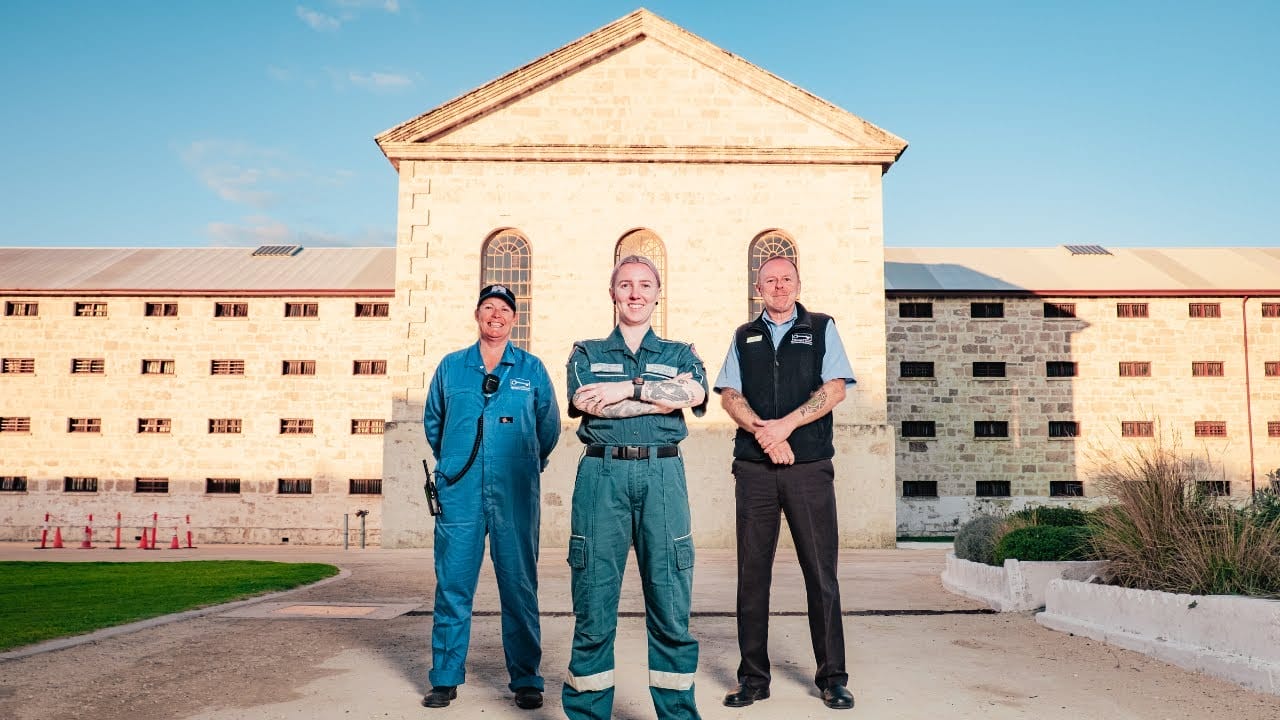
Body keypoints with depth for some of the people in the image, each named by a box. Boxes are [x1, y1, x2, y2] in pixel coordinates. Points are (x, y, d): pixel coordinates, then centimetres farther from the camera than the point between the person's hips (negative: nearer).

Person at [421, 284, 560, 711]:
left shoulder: (532, 370, 6)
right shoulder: (450, 367, 10)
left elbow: (549, 427, 14)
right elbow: (432, 421, 22)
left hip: (515, 494, -1)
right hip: (460, 492, 1)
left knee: (519, 586, 3)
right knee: (452, 585, 3)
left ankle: (526, 679, 13)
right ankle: (445, 678, 16)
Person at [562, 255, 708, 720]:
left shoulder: (680, 354, 18)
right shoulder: (586, 354, 17)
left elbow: (694, 392, -5)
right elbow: (588, 405, -4)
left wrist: (627, 389, -7)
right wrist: (661, 395, -3)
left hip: (662, 474, 1)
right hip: (602, 473, 0)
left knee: (670, 603, 0)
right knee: (593, 604, 1)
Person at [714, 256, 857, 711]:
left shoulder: (822, 329, 10)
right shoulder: (744, 337, 16)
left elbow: (834, 389, -2)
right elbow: (729, 395, 5)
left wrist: (786, 424, -13)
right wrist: (765, 434, -10)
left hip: (810, 467, -2)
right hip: (753, 468, 2)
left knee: (821, 572, 0)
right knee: (752, 573, 4)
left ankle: (832, 677, 11)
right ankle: (753, 677, 13)